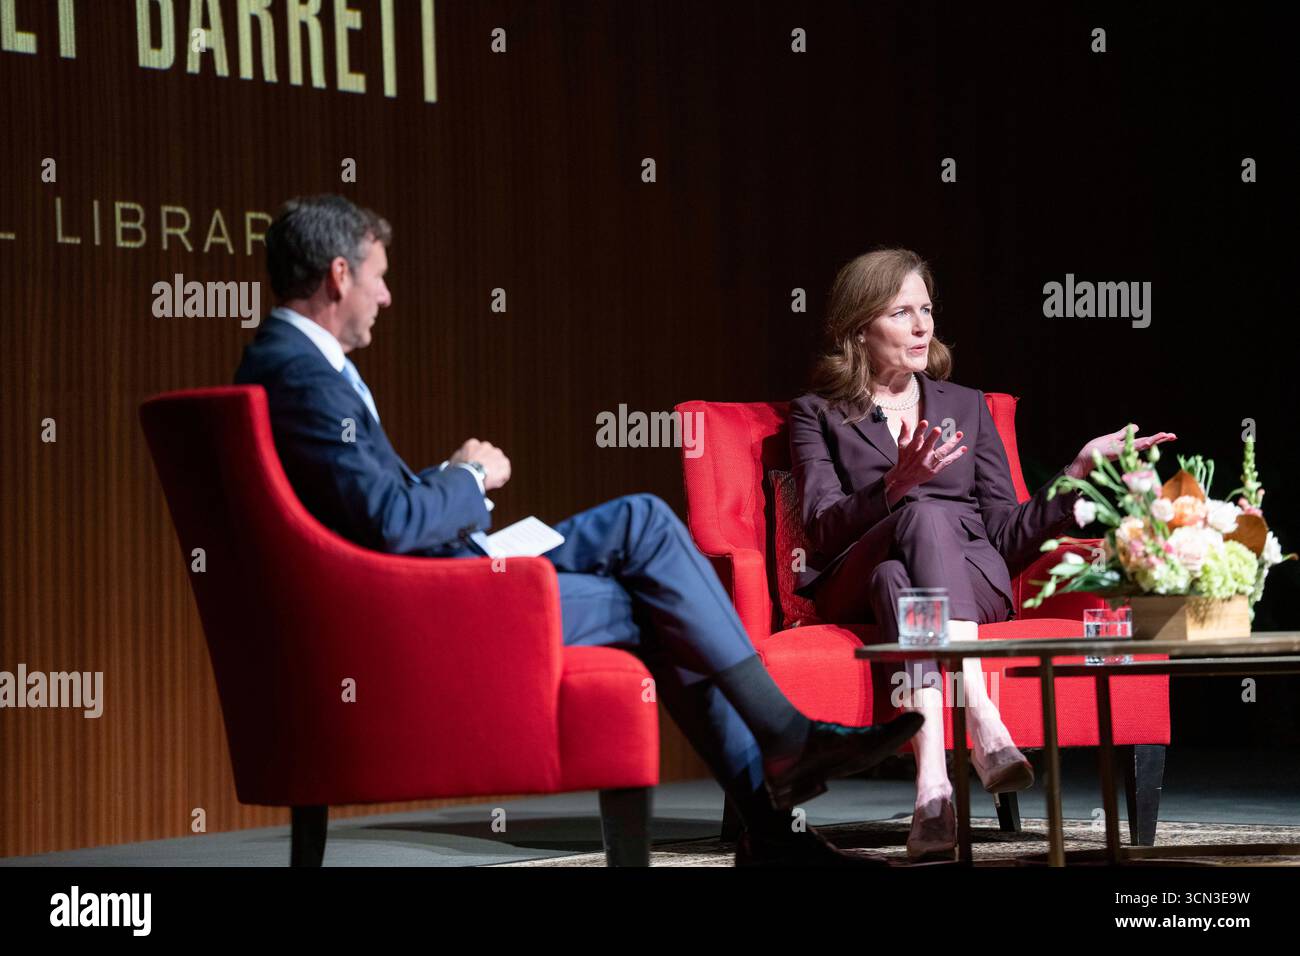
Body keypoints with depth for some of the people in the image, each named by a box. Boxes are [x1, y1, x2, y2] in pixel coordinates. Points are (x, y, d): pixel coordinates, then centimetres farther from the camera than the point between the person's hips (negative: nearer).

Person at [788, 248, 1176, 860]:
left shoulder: (966, 406, 25)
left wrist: (1082, 467, 5)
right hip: (858, 593, -1)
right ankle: (981, 720, -55)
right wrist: (896, 487, -20)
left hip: (973, 584, 1)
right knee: (923, 515, -35)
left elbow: (1006, 535, 16)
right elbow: (824, 527, -2)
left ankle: (932, 782, -58)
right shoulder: (817, 415, 16)